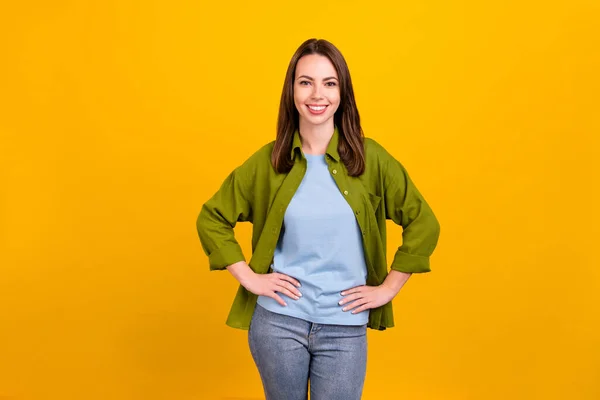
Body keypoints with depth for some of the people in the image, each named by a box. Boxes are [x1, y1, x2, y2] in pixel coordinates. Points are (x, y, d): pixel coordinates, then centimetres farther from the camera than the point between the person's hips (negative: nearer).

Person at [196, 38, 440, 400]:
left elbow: (423, 224, 0)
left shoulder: (371, 158, -5)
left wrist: (388, 288, -4)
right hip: (278, 321, 1)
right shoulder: (268, 162, -2)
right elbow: (212, 218, 6)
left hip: (346, 328, -1)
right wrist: (248, 276, -2)